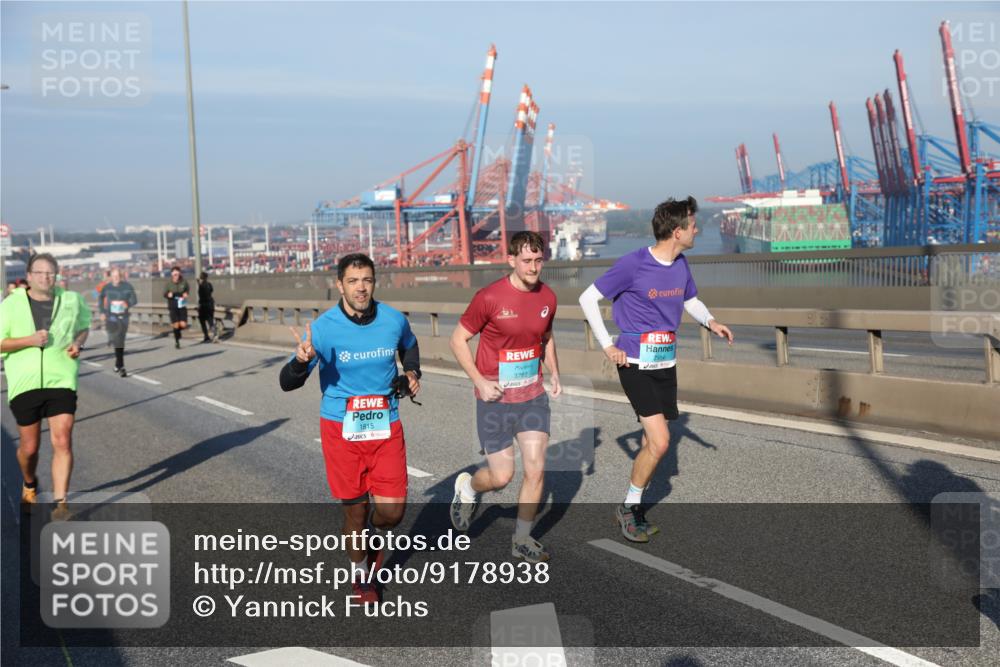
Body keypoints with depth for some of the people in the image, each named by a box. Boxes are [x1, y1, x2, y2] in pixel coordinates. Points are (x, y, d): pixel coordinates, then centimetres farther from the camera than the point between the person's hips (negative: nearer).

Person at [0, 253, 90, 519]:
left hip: (61, 381, 0)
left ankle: (60, 504, -4)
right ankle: (29, 485, 41)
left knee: (62, 442, -10)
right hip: (24, 384, 0)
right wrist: (29, 340, -16)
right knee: (29, 447, 8)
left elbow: (83, 327, 21)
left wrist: (78, 343, 0)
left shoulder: (71, 300, 4)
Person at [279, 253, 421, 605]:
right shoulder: (323, 328, -13)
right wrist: (302, 360, -31)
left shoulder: (394, 320, -3)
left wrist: (412, 372, 5)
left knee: (392, 511, -3)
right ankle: (360, 573, 35)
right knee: (355, 508, 7)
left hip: (386, 426, 2)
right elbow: (288, 383, -11)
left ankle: (376, 531, 35)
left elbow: (409, 346, 23)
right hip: (341, 428, -2)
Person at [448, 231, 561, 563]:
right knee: (501, 476, 0)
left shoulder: (547, 297, 1)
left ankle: (522, 540, 17)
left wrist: (554, 373, 5)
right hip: (495, 399, -4)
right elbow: (458, 340, -7)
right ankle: (468, 488, 35)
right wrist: (480, 381, -15)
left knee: (536, 469, -1)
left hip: (533, 396, 4)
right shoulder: (489, 297, -16)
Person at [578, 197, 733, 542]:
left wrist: (710, 321, 2)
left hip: (667, 365, 7)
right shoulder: (634, 264, -15)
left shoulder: (680, 264, 5)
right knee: (660, 442, -13)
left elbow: (691, 300, 24)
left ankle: (632, 507, 27)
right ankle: (629, 506, 7)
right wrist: (608, 346, -9)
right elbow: (588, 298, -7)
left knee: (651, 443, 10)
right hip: (637, 365, -7)